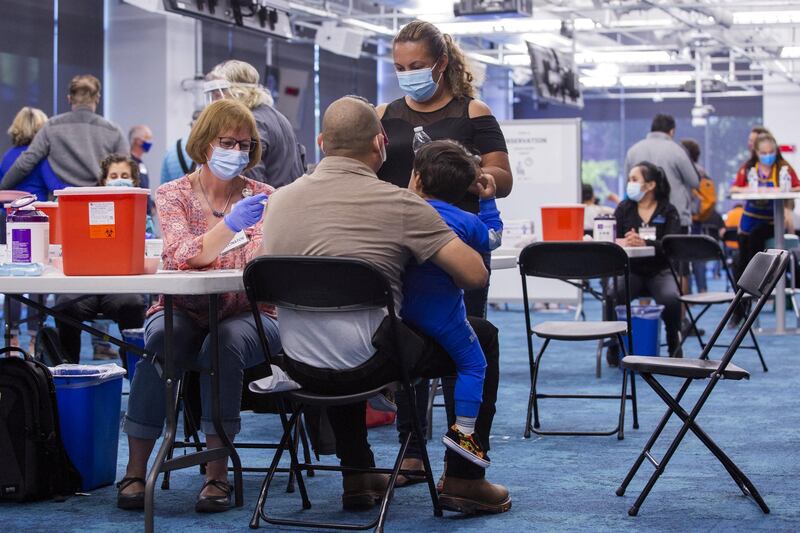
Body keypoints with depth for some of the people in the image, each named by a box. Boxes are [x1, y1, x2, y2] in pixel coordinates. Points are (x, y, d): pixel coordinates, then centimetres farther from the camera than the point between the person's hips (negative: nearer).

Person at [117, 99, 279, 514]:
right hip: (184, 312, 0)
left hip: (245, 316, 0)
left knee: (225, 341, -34)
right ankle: (135, 471, -25)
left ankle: (217, 475, -28)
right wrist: (230, 225, -35)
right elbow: (186, 256, -18)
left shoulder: (260, 197, 4)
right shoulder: (173, 195, 1)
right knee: (159, 341, -33)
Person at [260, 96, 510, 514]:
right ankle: (463, 480, 18)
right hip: (366, 365, -5)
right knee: (481, 337, 16)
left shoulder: (279, 199, 5)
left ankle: (357, 475, 38)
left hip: (298, 365, 6)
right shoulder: (398, 203, -11)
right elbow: (475, 273, -13)